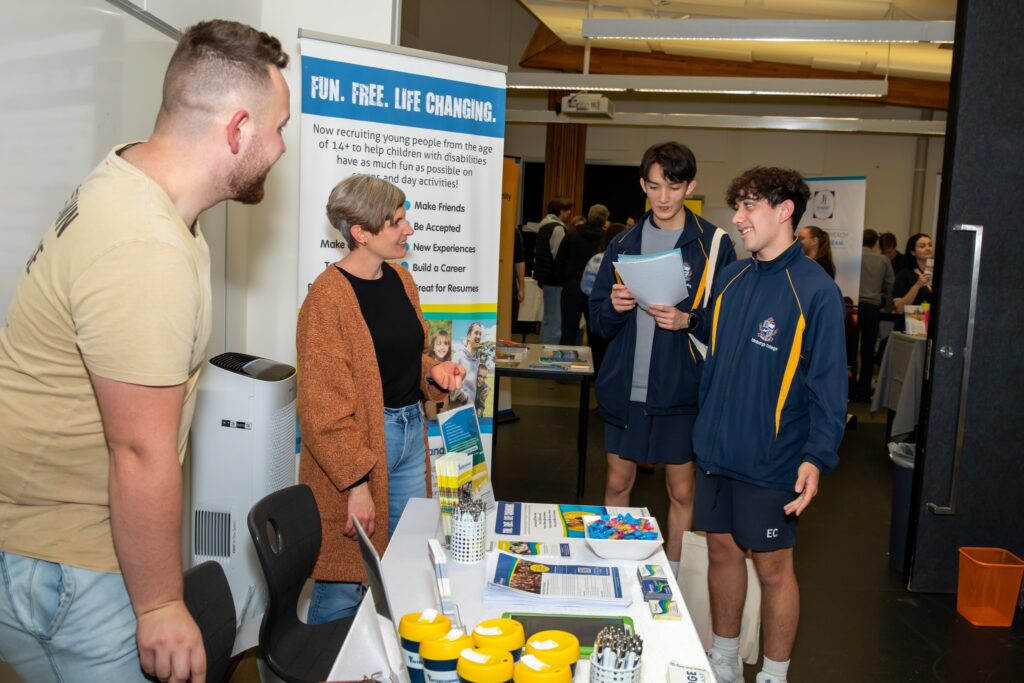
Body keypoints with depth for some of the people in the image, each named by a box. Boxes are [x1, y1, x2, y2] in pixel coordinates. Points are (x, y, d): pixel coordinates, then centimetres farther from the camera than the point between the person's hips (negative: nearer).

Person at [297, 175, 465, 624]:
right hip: (355, 442, -8)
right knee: (345, 585, 4)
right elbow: (324, 406, -17)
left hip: (410, 433, 8)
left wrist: (434, 372, -1)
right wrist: (356, 482, -19)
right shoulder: (329, 294, -16)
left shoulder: (400, 279, 8)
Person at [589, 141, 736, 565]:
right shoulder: (624, 243, 8)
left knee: (681, 490, 7)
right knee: (617, 483, 12)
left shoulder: (714, 244, -3)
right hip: (624, 385, 3)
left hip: (680, 388, -3)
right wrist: (613, 306, -11)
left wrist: (688, 321, -20)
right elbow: (598, 320, 10)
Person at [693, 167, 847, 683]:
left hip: (771, 460, -6)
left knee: (773, 567, 7)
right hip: (716, 447, 6)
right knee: (722, 549, 17)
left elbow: (829, 384, -16)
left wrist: (818, 457, -25)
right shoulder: (730, 278, 6)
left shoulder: (815, 290, -13)